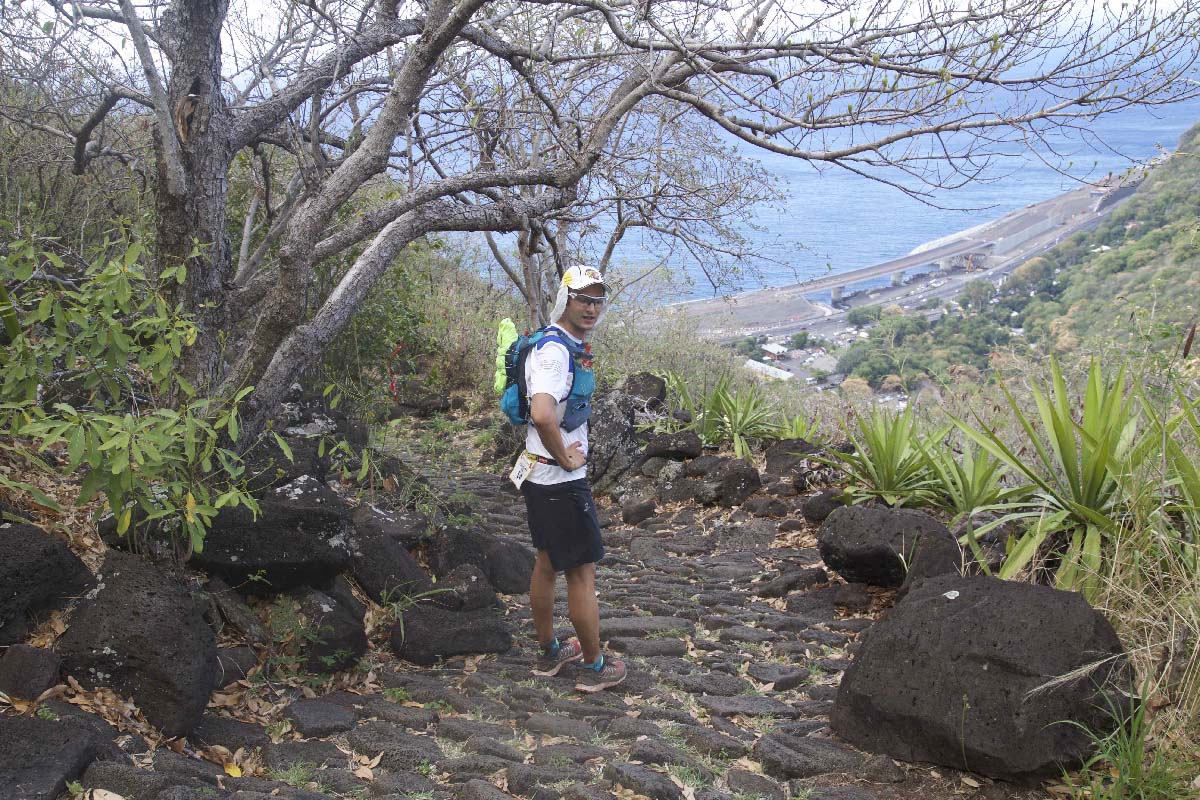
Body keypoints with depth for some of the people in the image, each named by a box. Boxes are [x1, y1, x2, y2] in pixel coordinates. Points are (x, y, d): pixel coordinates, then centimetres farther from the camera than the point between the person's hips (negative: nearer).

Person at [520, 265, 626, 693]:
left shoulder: (566, 343, 10)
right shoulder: (555, 349, -23)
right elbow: (542, 414, -39)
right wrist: (567, 458, -23)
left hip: (541, 476, 10)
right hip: (562, 481, -10)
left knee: (547, 563, 20)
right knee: (582, 572, 2)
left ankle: (549, 652, 34)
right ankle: (593, 666, 16)